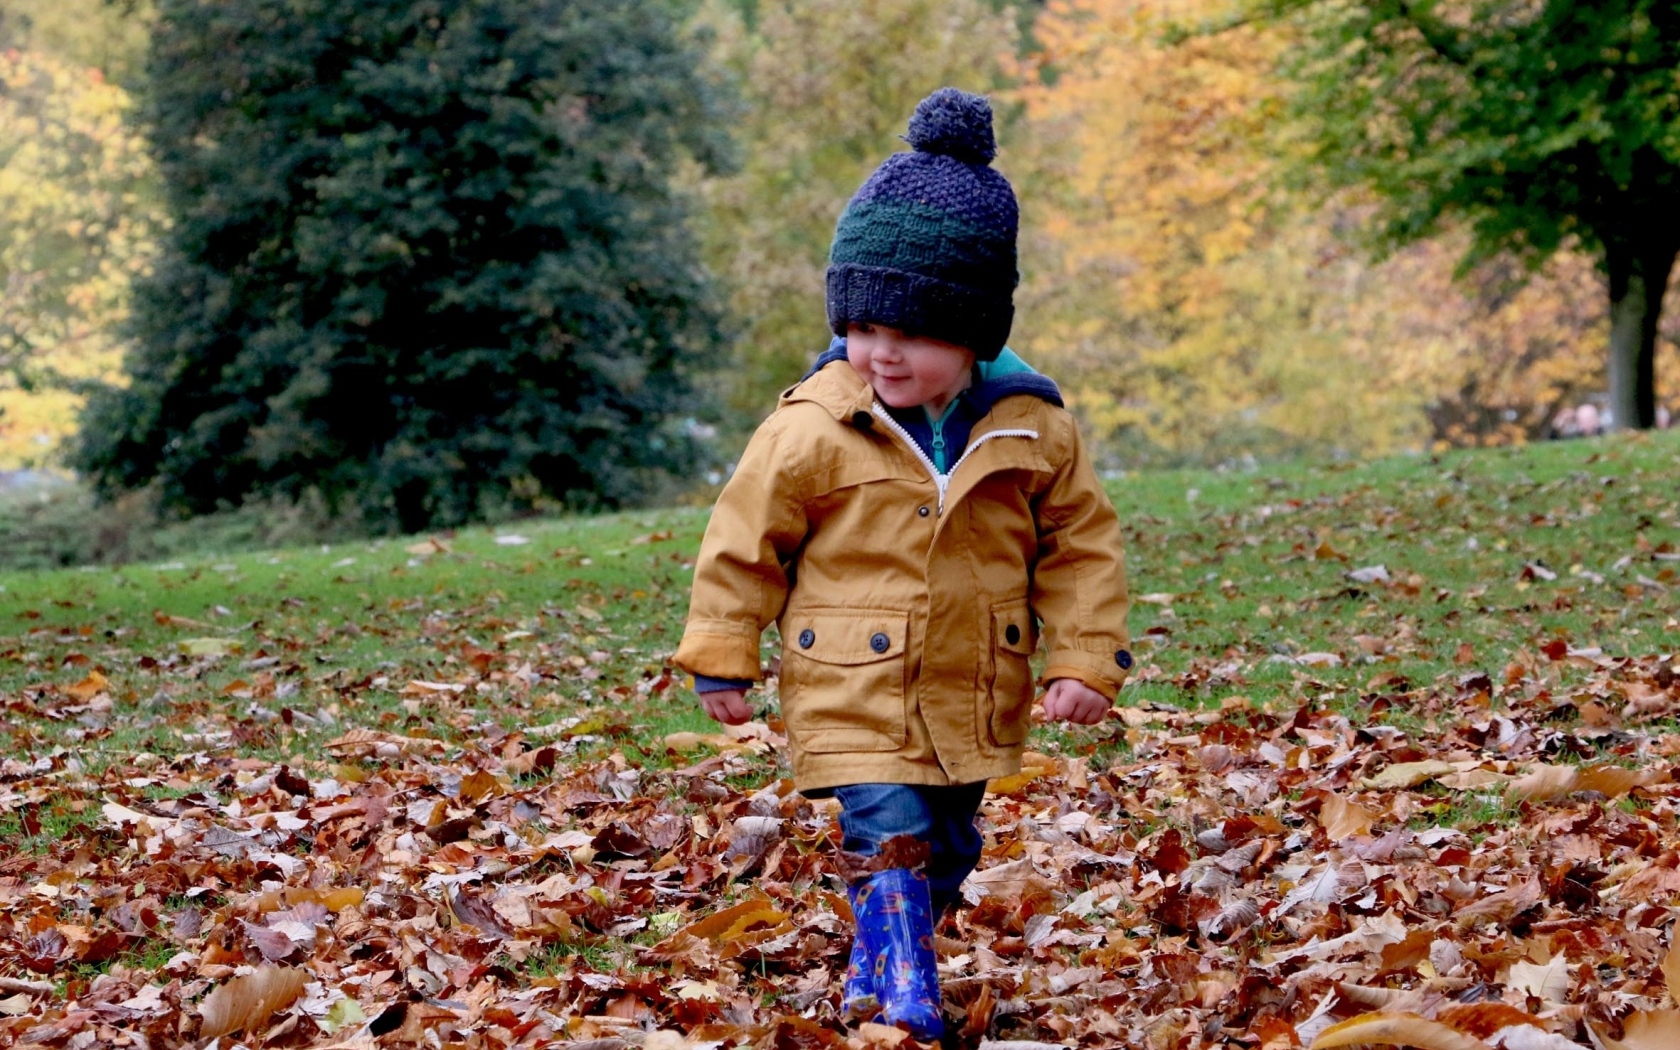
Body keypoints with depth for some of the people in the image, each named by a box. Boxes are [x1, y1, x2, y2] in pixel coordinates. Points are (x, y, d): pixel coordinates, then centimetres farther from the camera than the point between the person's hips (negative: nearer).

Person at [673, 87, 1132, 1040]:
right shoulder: (812, 429, -13)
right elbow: (746, 538, -4)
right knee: (891, 849, -14)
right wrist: (722, 659, -1)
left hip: (975, 700, 4)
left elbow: (1081, 544, 2)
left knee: (946, 852, 17)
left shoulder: (1033, 426, -7)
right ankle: (902, 1006, -6)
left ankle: (874, 977, 38)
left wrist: (1087, 662, -4)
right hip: (855, 700, -4)